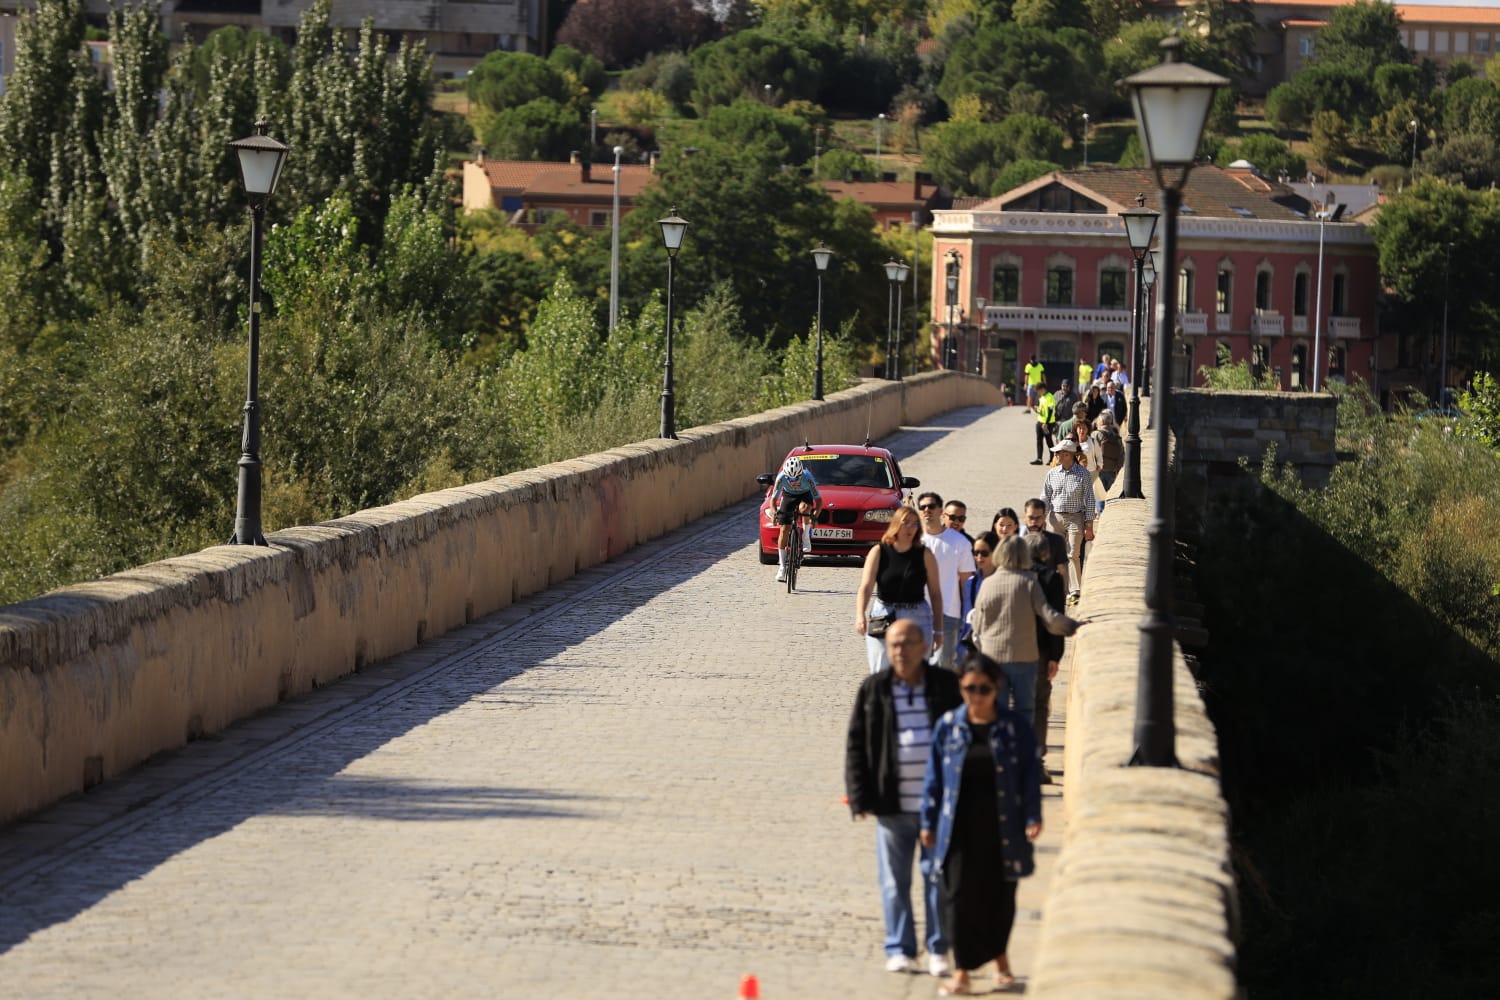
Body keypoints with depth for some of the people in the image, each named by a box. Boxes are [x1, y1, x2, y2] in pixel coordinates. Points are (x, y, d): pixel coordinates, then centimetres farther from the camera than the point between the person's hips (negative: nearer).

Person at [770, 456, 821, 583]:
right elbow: (774, 498, -20)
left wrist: (815, 515, -43)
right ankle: (782, 567, -2)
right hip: (788, 496, 2)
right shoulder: (781, 478, -30)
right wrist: (774, 513, -37)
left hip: (805, 495, -2)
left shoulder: (807, 477, -34)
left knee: (804, 507, -39)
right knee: (784, 530, -9)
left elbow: (818, 499, -29)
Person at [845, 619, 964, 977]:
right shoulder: (873, 690, 2)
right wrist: (860, 798, -4)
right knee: (894, 881, 6)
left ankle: (938, 950, 16)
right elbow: (856, 745, 3)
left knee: (938, 877, 6)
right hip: (892, 807, 0)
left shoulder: (947, 686, 2)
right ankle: (899, 950, 16)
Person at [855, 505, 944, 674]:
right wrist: (860, 615, -26)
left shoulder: (924, 554, 1)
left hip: (917, 619, 0)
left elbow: (935, 592, 5)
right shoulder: (879, 552, 0)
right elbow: (866, 587, -9)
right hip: (883, 618, 0)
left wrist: (938, 629, 4)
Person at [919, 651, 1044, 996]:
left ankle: (999, 958, 34)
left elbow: (1031, 775, 0)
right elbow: (934, 777, 5)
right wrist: (929, 822, 5)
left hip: (1001, 830, 0)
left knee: (999, 899, 12)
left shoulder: (1015, 728, -3)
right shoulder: (948, 727, 0)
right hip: (960, 831, 0)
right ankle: (962, 971, 3)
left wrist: (1032, 818, -8)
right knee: (960, 896, -5)